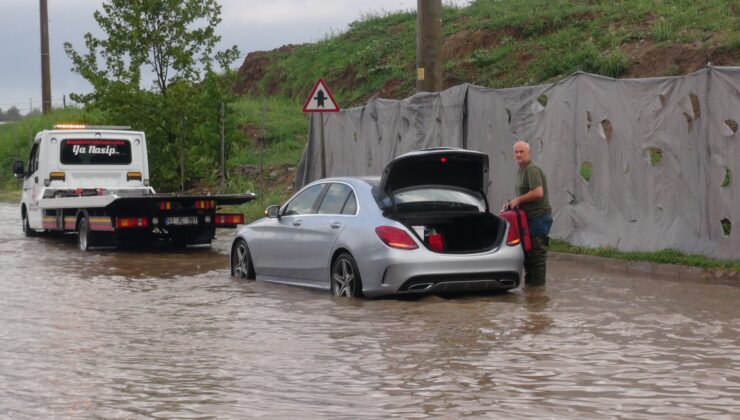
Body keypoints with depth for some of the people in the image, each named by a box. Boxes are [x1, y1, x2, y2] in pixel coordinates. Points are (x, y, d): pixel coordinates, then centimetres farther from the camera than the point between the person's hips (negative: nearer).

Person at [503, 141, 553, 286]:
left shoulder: (532, 169, -15)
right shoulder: (521, 170, 18)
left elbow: (538, 192, -27)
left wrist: (518, 199, -16)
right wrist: (512, 203, 12)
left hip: (539, 217, -11)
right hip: (530, 217, 11)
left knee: (537, 252, -6)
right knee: (527, 252, 15)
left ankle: (537, 285, -1)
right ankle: (529, 284, 22)